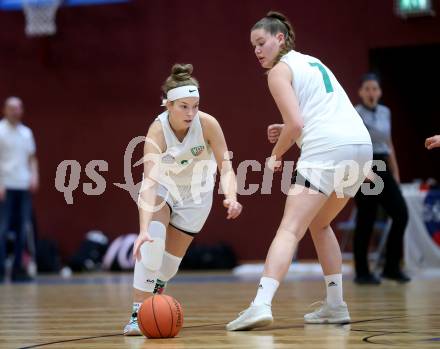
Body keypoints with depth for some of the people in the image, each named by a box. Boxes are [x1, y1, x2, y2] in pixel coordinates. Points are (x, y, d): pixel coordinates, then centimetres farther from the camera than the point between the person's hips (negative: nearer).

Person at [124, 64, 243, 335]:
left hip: (196, 193, 2)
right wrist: (144, 229, -53)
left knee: (172, 256, 4)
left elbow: (225, 166, -26)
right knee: (153, 240, -26)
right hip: (163, 187, -2)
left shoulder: (208, 124, -29)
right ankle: (138, 314, -22)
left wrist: (231, 197, -46)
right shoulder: (157, 132, -33)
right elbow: (149, 182, -42)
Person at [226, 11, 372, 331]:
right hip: (362, 145, 8)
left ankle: (262, 304, -32)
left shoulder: (280, 70, 3)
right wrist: (287, 131, 21)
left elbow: (296, 123, -9)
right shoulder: (313, 62, 28)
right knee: (319, 224, 25)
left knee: (290, 229, -16)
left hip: (327, 149, -8)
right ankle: (335, 306, 22)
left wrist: (276, 154, 7)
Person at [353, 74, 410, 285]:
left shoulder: (385, 112, 14)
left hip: (384, 169, 7)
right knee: (366, 221, -4)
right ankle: (362, 273, 6)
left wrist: (396, 173, 16)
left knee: (401, 214, -3)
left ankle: (392, 267, 8)